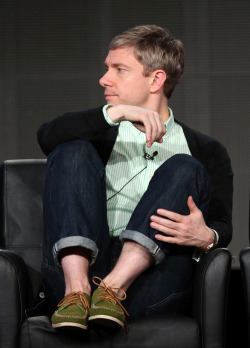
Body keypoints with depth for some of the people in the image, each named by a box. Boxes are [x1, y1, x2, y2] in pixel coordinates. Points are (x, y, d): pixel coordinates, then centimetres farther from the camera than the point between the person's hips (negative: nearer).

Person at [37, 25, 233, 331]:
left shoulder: (206, 152, 19)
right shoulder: (101, 134, 22)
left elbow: (223, 227, 6)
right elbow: (47, 137, -2)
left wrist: (206, 237, -19)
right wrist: (115, 113, -14)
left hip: (148, 288, -1)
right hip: (81, 268, 1)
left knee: (185, 169, -15)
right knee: (72, 150, -9)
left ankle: (114, 287, -34)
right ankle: (77, 288, -31)